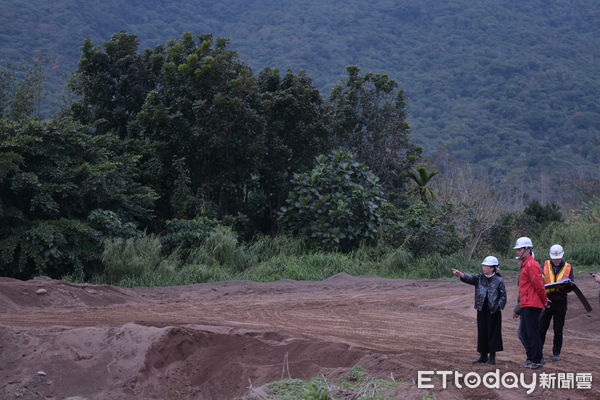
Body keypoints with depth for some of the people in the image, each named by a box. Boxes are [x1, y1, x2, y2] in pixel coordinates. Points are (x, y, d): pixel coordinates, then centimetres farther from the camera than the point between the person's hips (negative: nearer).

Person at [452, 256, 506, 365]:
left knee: (493, 333, 1)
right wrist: (459, 274, -30)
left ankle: (492, 356, 9)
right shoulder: (479, 278, 5)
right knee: (482, 333, 8)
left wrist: (498, 307, -13)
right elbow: (469, 278, -11)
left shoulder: (499, 280, -5)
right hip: (481, 310, 4)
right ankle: (483, 355, 18)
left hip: (493, 311, -4)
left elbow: (503, 296, -2)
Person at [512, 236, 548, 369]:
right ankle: (531, 358, 21)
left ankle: (536, 361, 3)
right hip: (526, 306, 10)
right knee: (523, 334, 13)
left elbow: (538, 285, -17)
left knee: (532, 333, -4)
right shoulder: (524, 265, 19)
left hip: (532, 306, -10)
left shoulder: (531, 265, -14)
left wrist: (544, 301, -6)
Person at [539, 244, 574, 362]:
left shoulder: (568, 268, 7)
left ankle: (556, 353, 17)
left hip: (561, 301, 0)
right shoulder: (545, 265, 5)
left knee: (558, 330, 7)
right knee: (541, 327, 2)